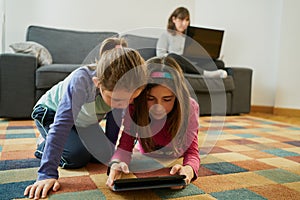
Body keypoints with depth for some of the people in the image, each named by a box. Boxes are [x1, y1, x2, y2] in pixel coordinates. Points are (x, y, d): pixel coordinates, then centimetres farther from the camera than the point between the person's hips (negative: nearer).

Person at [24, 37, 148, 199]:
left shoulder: (123, 89, -29)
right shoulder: (81, 80, -45)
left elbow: (115, 126, -17)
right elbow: (62, 125, -46)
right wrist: (47, 174, -48)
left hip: (84, 118, 5)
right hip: (51, 112, -5)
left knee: (101, 152, -2)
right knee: (76, 156, -23)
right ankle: (44, 147, 10)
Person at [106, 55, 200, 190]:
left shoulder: (189, 107, -41)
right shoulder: (134, 107, -40)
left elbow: (192, 151, -40)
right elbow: (125, 145, -39)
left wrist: (189, 169, -64)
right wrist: (116, 164, -63)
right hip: (146, 154, 0)